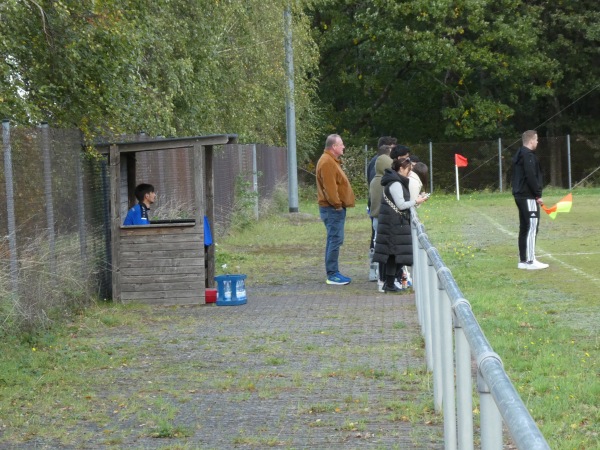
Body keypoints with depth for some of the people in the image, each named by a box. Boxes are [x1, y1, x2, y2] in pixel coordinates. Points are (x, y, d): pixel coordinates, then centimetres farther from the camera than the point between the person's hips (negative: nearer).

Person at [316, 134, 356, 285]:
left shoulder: (331, 161, 19)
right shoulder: (327, 162, -16)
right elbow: (329, 187, -22)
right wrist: (337, 204, -18)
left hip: (336, 208, 11)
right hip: (333, 209, -11)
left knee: (334, 240, 13)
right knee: (335, 240, -10)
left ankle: (333, 272, 18)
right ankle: (332, 275, -8)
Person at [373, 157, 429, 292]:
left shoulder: (396, 182, 18)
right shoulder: (395, 184, -15)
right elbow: (401, 205, -16)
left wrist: (415, 200, 13)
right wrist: (416, 202, -5)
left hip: (393, 223, 10)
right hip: (395, 224, -10)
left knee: (393, 253, 10)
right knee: (394, 252, -7)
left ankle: (389, 282, 12)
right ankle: (390, 284, -6)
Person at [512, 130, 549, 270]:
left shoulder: (519, 155, 17)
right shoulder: (528, 155, -14)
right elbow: (531, 177, -21)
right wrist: (538, 195, -16)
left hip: (520, 195, 10)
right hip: (528, 197, -10)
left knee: (524, 228, 12)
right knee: (532, 227, -9)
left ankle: (523, 260, 14)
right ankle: (530, 261, -10)